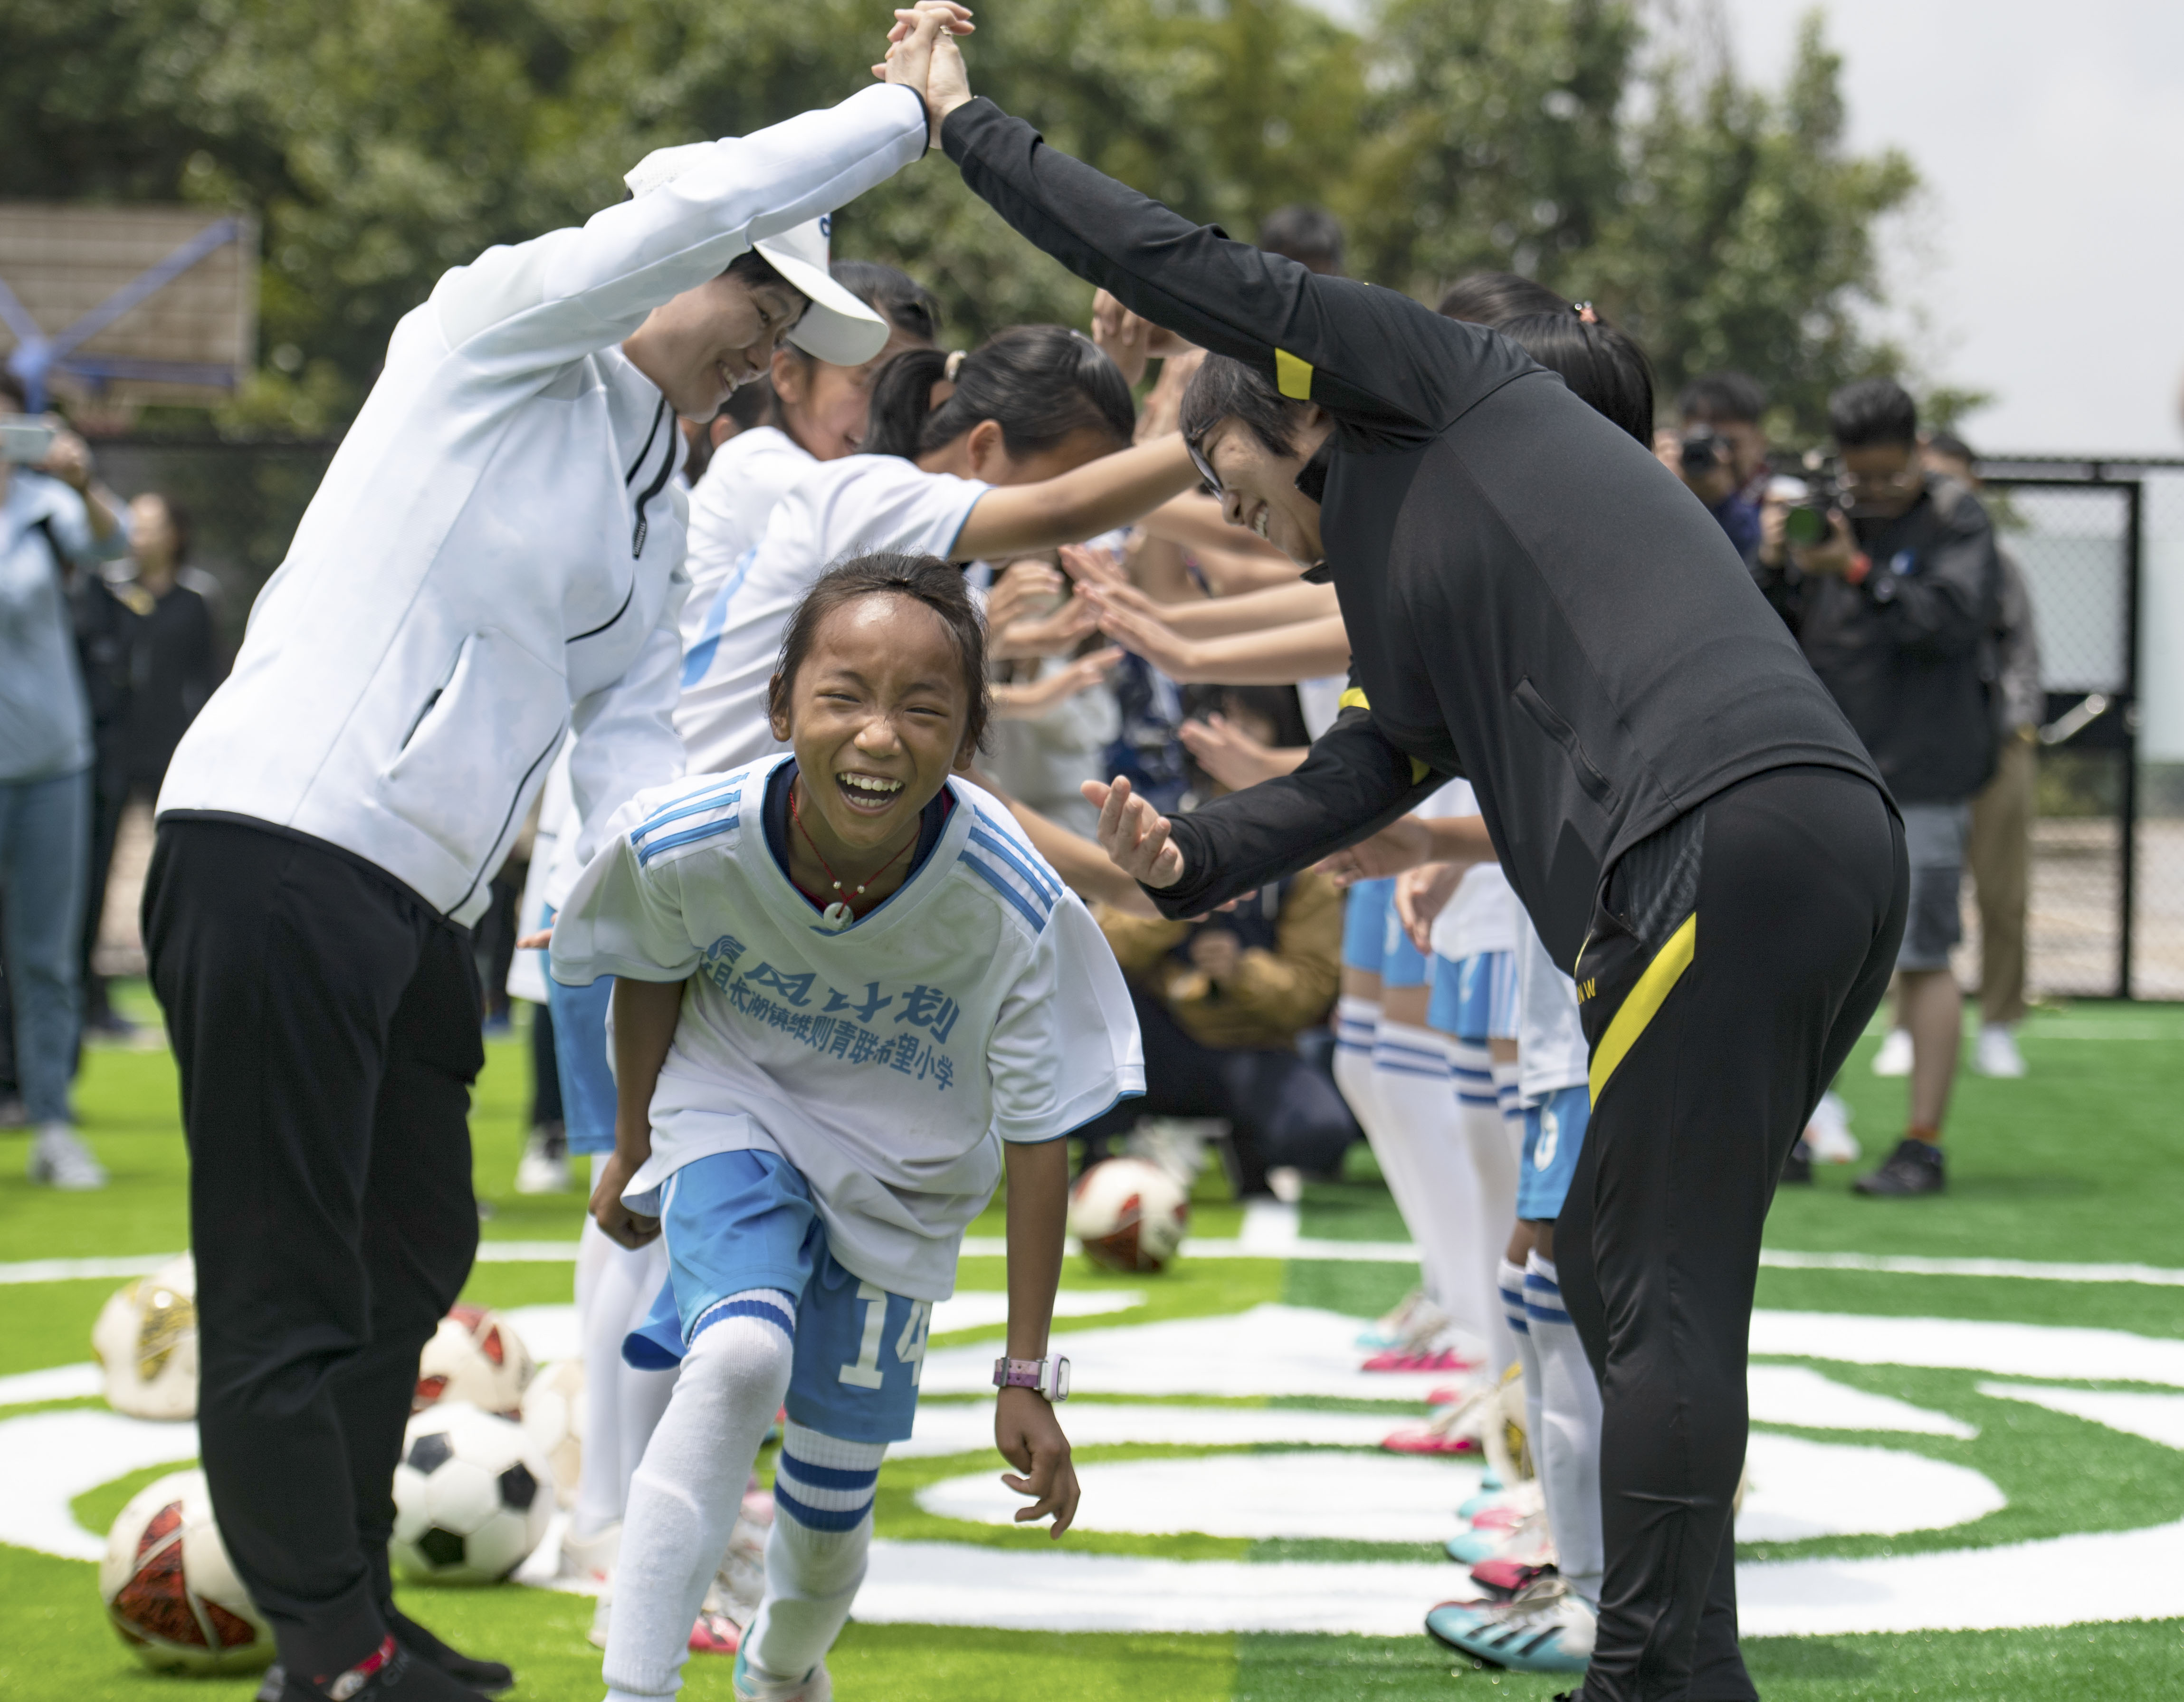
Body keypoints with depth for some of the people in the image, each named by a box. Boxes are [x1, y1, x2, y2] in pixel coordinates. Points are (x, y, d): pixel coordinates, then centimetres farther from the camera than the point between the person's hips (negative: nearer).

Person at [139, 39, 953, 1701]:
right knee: (291, 1291, -7)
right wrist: (903, 111, -8)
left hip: (417, 902, 10)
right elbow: (694, 207, -17)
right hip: (278, 844, -10)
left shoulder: (659, 506, 23)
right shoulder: (500, 333, -2)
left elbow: (627, 734, 17)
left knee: (414, 1250, 15)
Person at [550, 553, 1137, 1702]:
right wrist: (633, 1147, 11)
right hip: (737, 1112, -1)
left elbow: (1038, 1138, -19)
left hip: (902, 1169, 1)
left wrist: (1026, 1377, -15)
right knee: (741, 1357, -30)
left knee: (834, 1496, 8)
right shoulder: (688, 844, -29)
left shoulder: (1011, 909, -32)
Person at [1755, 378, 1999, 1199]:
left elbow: (1953, 620, -15)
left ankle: (1922, 1146, 3)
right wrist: (1773, 566, -9)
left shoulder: (1957, 521, -2)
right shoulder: (1825, 516, 9)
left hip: (1919, 778, -5)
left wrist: (1858, 572, -19)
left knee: (1921, 957, -2)